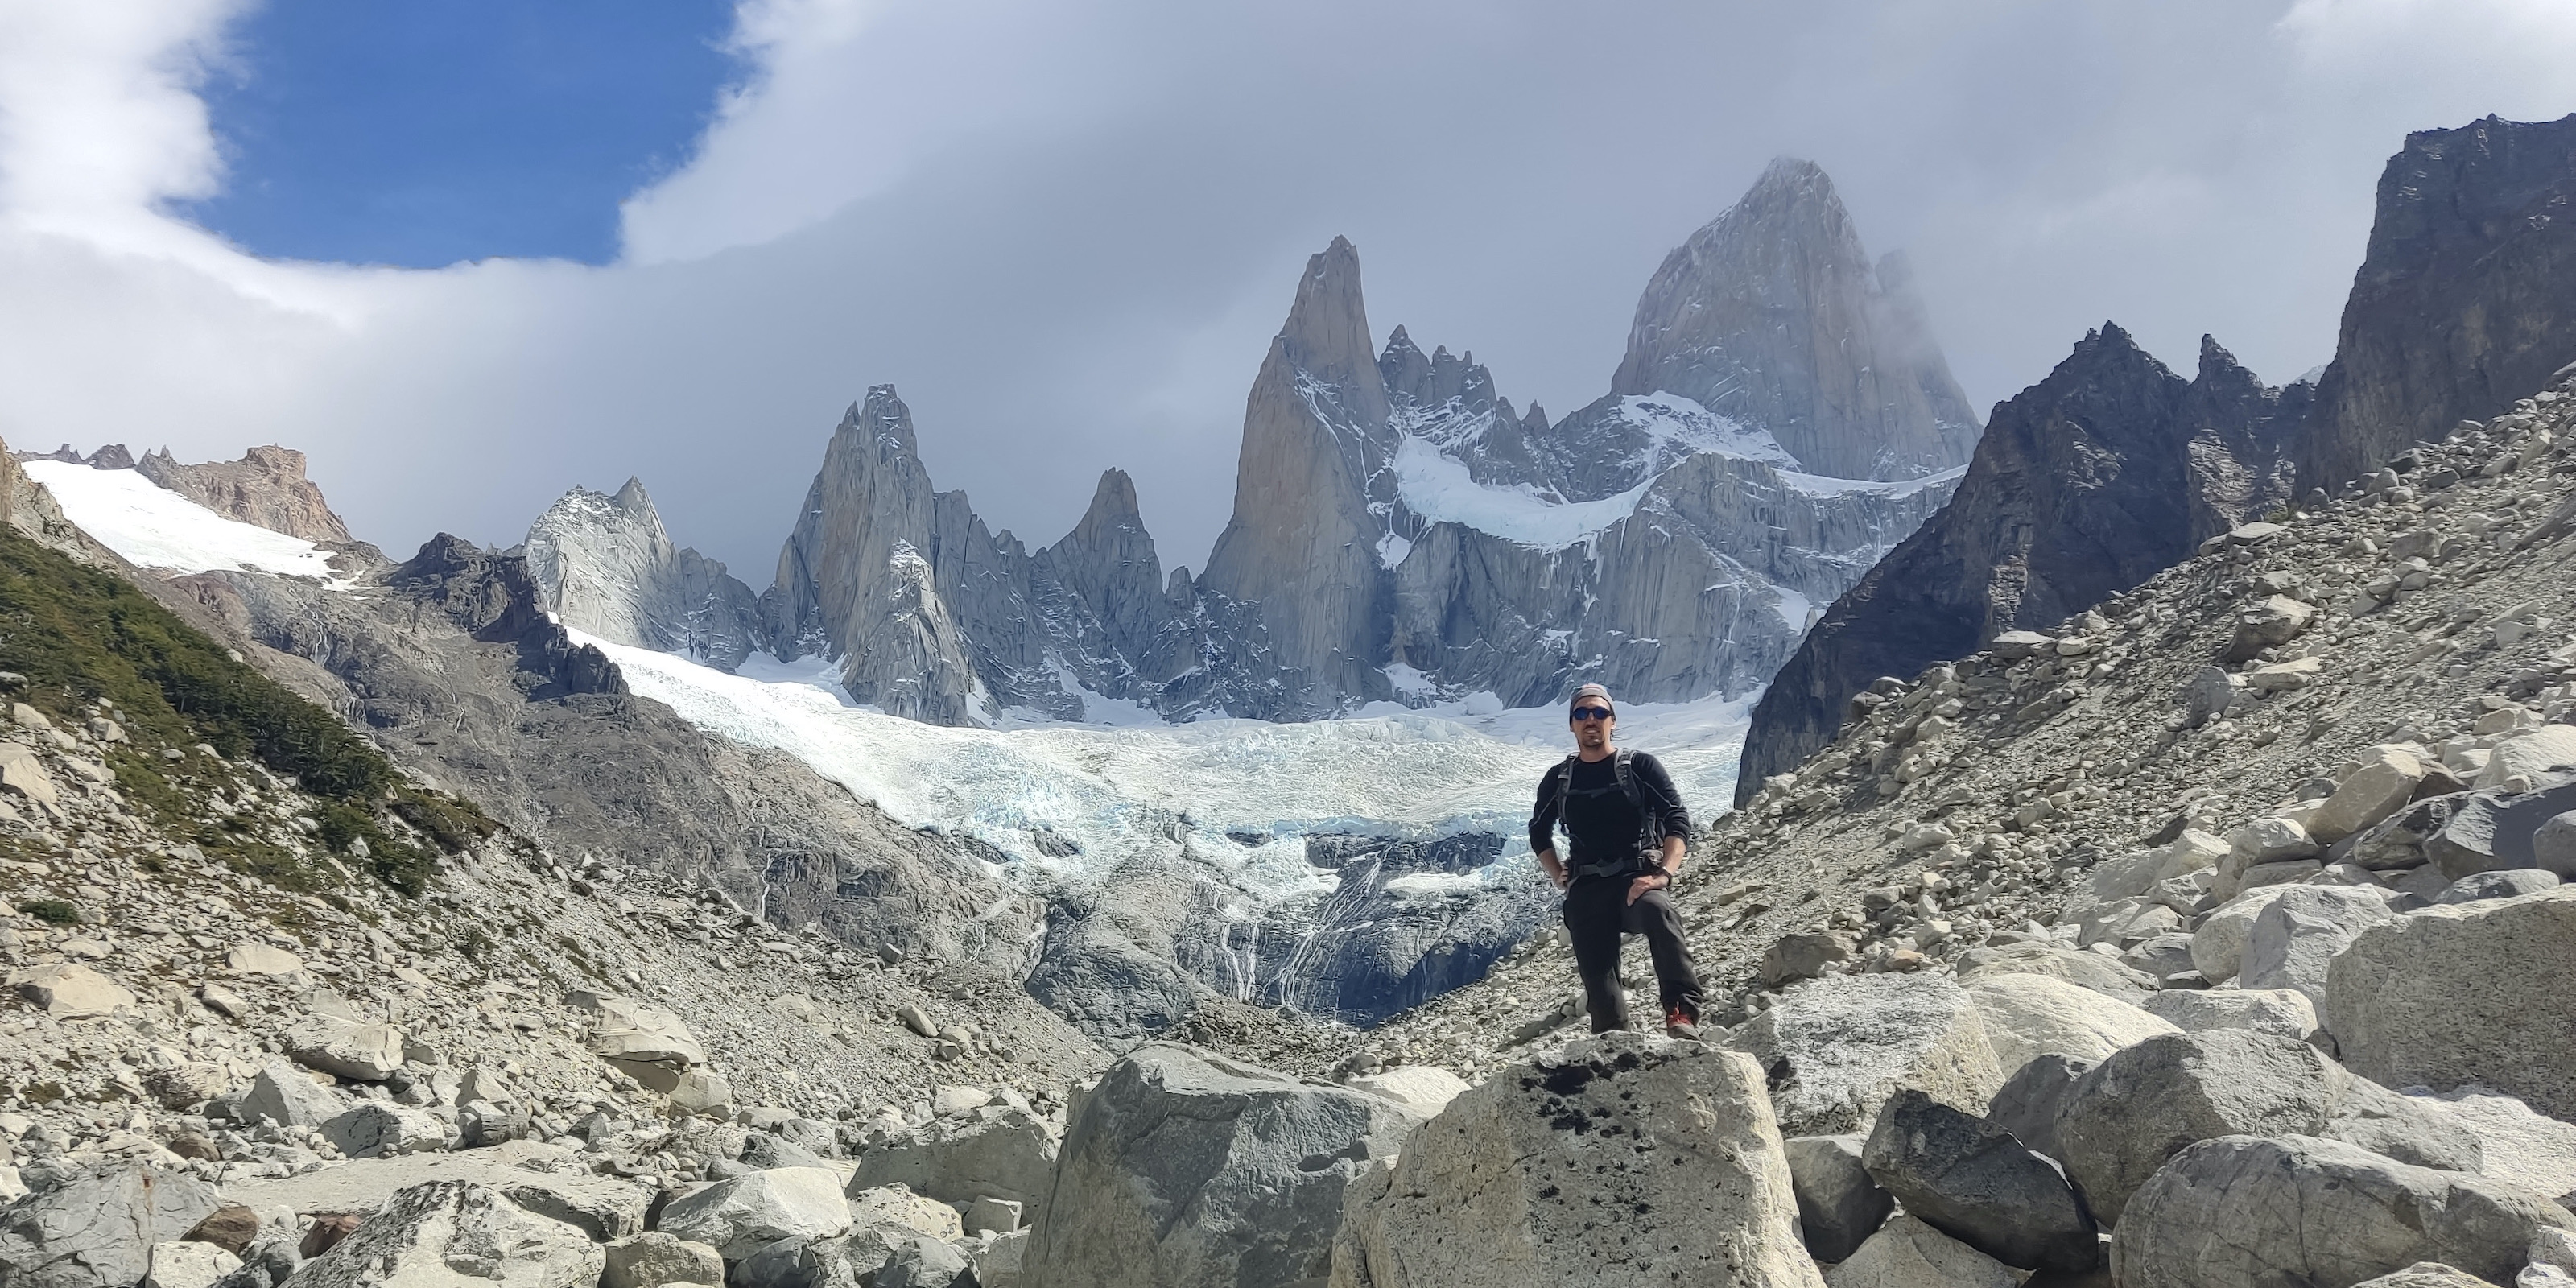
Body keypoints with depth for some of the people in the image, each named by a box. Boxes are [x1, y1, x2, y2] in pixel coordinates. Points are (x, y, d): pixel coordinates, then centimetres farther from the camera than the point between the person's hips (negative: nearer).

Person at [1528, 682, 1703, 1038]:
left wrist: (1663, 874, -18)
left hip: (1637, 881, -4)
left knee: (1656, 911, -36)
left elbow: (1678, 821, -3)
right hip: (1586, 890, 4)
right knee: (1597, 974, -7)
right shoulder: (1558, 780, 14)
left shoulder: (1640, 767, 4)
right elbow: (1539, 834, 27)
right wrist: (1561, 879, 11)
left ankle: (1682, 1013, -39)